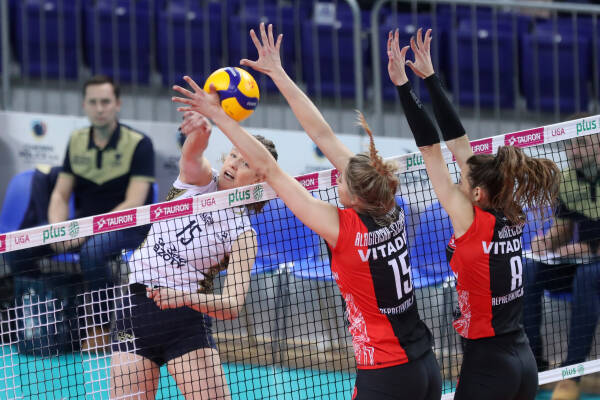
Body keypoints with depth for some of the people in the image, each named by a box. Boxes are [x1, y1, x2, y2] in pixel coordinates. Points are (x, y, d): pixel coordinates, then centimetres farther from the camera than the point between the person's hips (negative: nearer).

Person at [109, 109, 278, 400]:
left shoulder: (243, 234, -1)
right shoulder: (200, 178, 5)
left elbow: (232, 306, -11)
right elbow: (193, 153, -19)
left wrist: (185, 298, -28)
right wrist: (200, 131, -43)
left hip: (187, 318, -1)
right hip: (136, 310, 1)